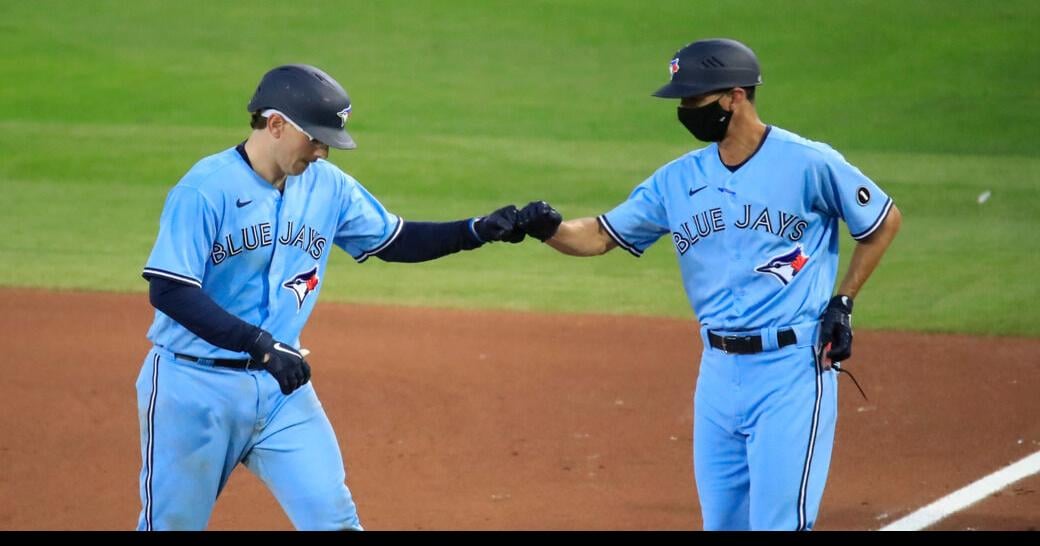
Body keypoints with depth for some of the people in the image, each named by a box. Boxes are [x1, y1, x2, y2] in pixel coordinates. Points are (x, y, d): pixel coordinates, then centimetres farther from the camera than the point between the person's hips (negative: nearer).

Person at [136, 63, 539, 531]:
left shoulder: (327, 186, 2)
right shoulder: (205, 190, -17)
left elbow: (393, 241, 14)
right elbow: (168, 292, -24)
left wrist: (478, 231, -2)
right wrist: (262, 346, -30)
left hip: (281, 386, 5)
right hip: (194, 387, -5)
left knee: (334, 517, -3)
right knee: (173, 523, 5)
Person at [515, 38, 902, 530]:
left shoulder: (810, 164, -9)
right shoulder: (679, 179, 6)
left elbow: (885, 221, 3)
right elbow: (601, 236, 7)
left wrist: (843, 302, -2)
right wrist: (549, 229, -14)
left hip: (792, 370, -6)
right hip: (719, 373, 6)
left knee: (779, 521, -10)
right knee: (721, 521, 10)